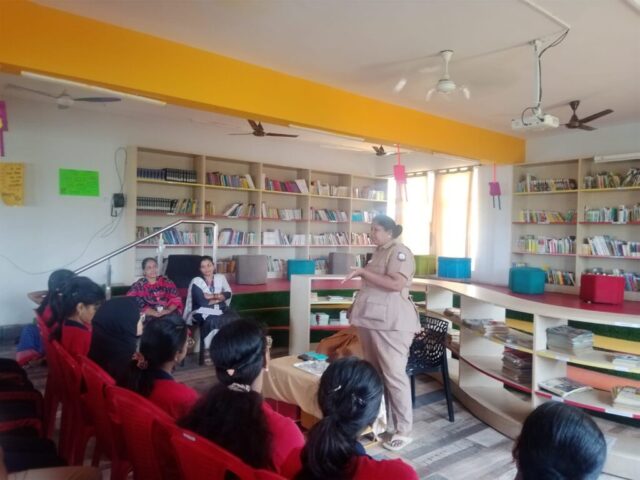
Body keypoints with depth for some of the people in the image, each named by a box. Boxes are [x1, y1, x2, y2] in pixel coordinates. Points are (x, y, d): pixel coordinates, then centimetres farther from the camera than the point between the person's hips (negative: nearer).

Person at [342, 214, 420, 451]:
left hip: (391, 323, -9)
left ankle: (403, 431, 9)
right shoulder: (379, 252, 17)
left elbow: (396, 284, -25)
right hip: (372, 320, 9)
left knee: (394, 375, -3)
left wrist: (363, 272, -21)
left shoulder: (400, 252, -11)